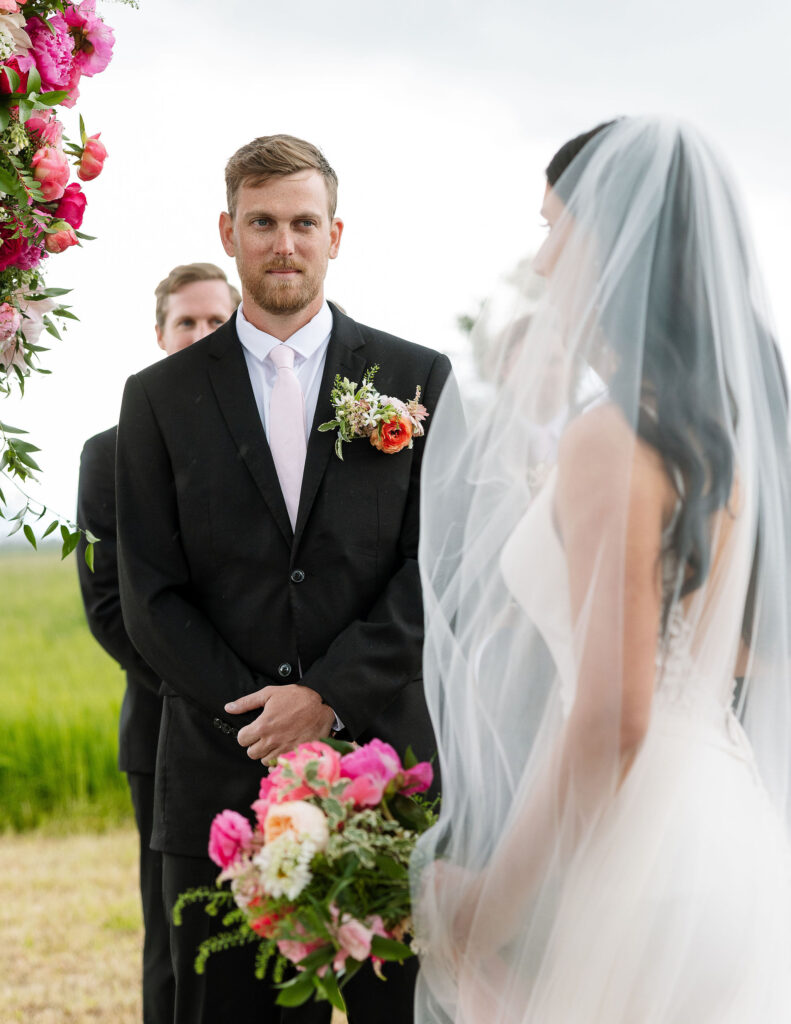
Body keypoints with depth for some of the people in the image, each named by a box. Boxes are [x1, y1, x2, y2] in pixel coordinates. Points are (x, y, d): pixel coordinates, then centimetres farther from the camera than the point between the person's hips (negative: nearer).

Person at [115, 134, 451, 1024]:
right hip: (221, 775, 1)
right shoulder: (160, 398, 8)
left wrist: (330, 696, -11)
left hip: (386, 756, 0)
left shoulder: (418, 379, 7)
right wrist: (263, 717, -10)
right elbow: (150, 596, 2)